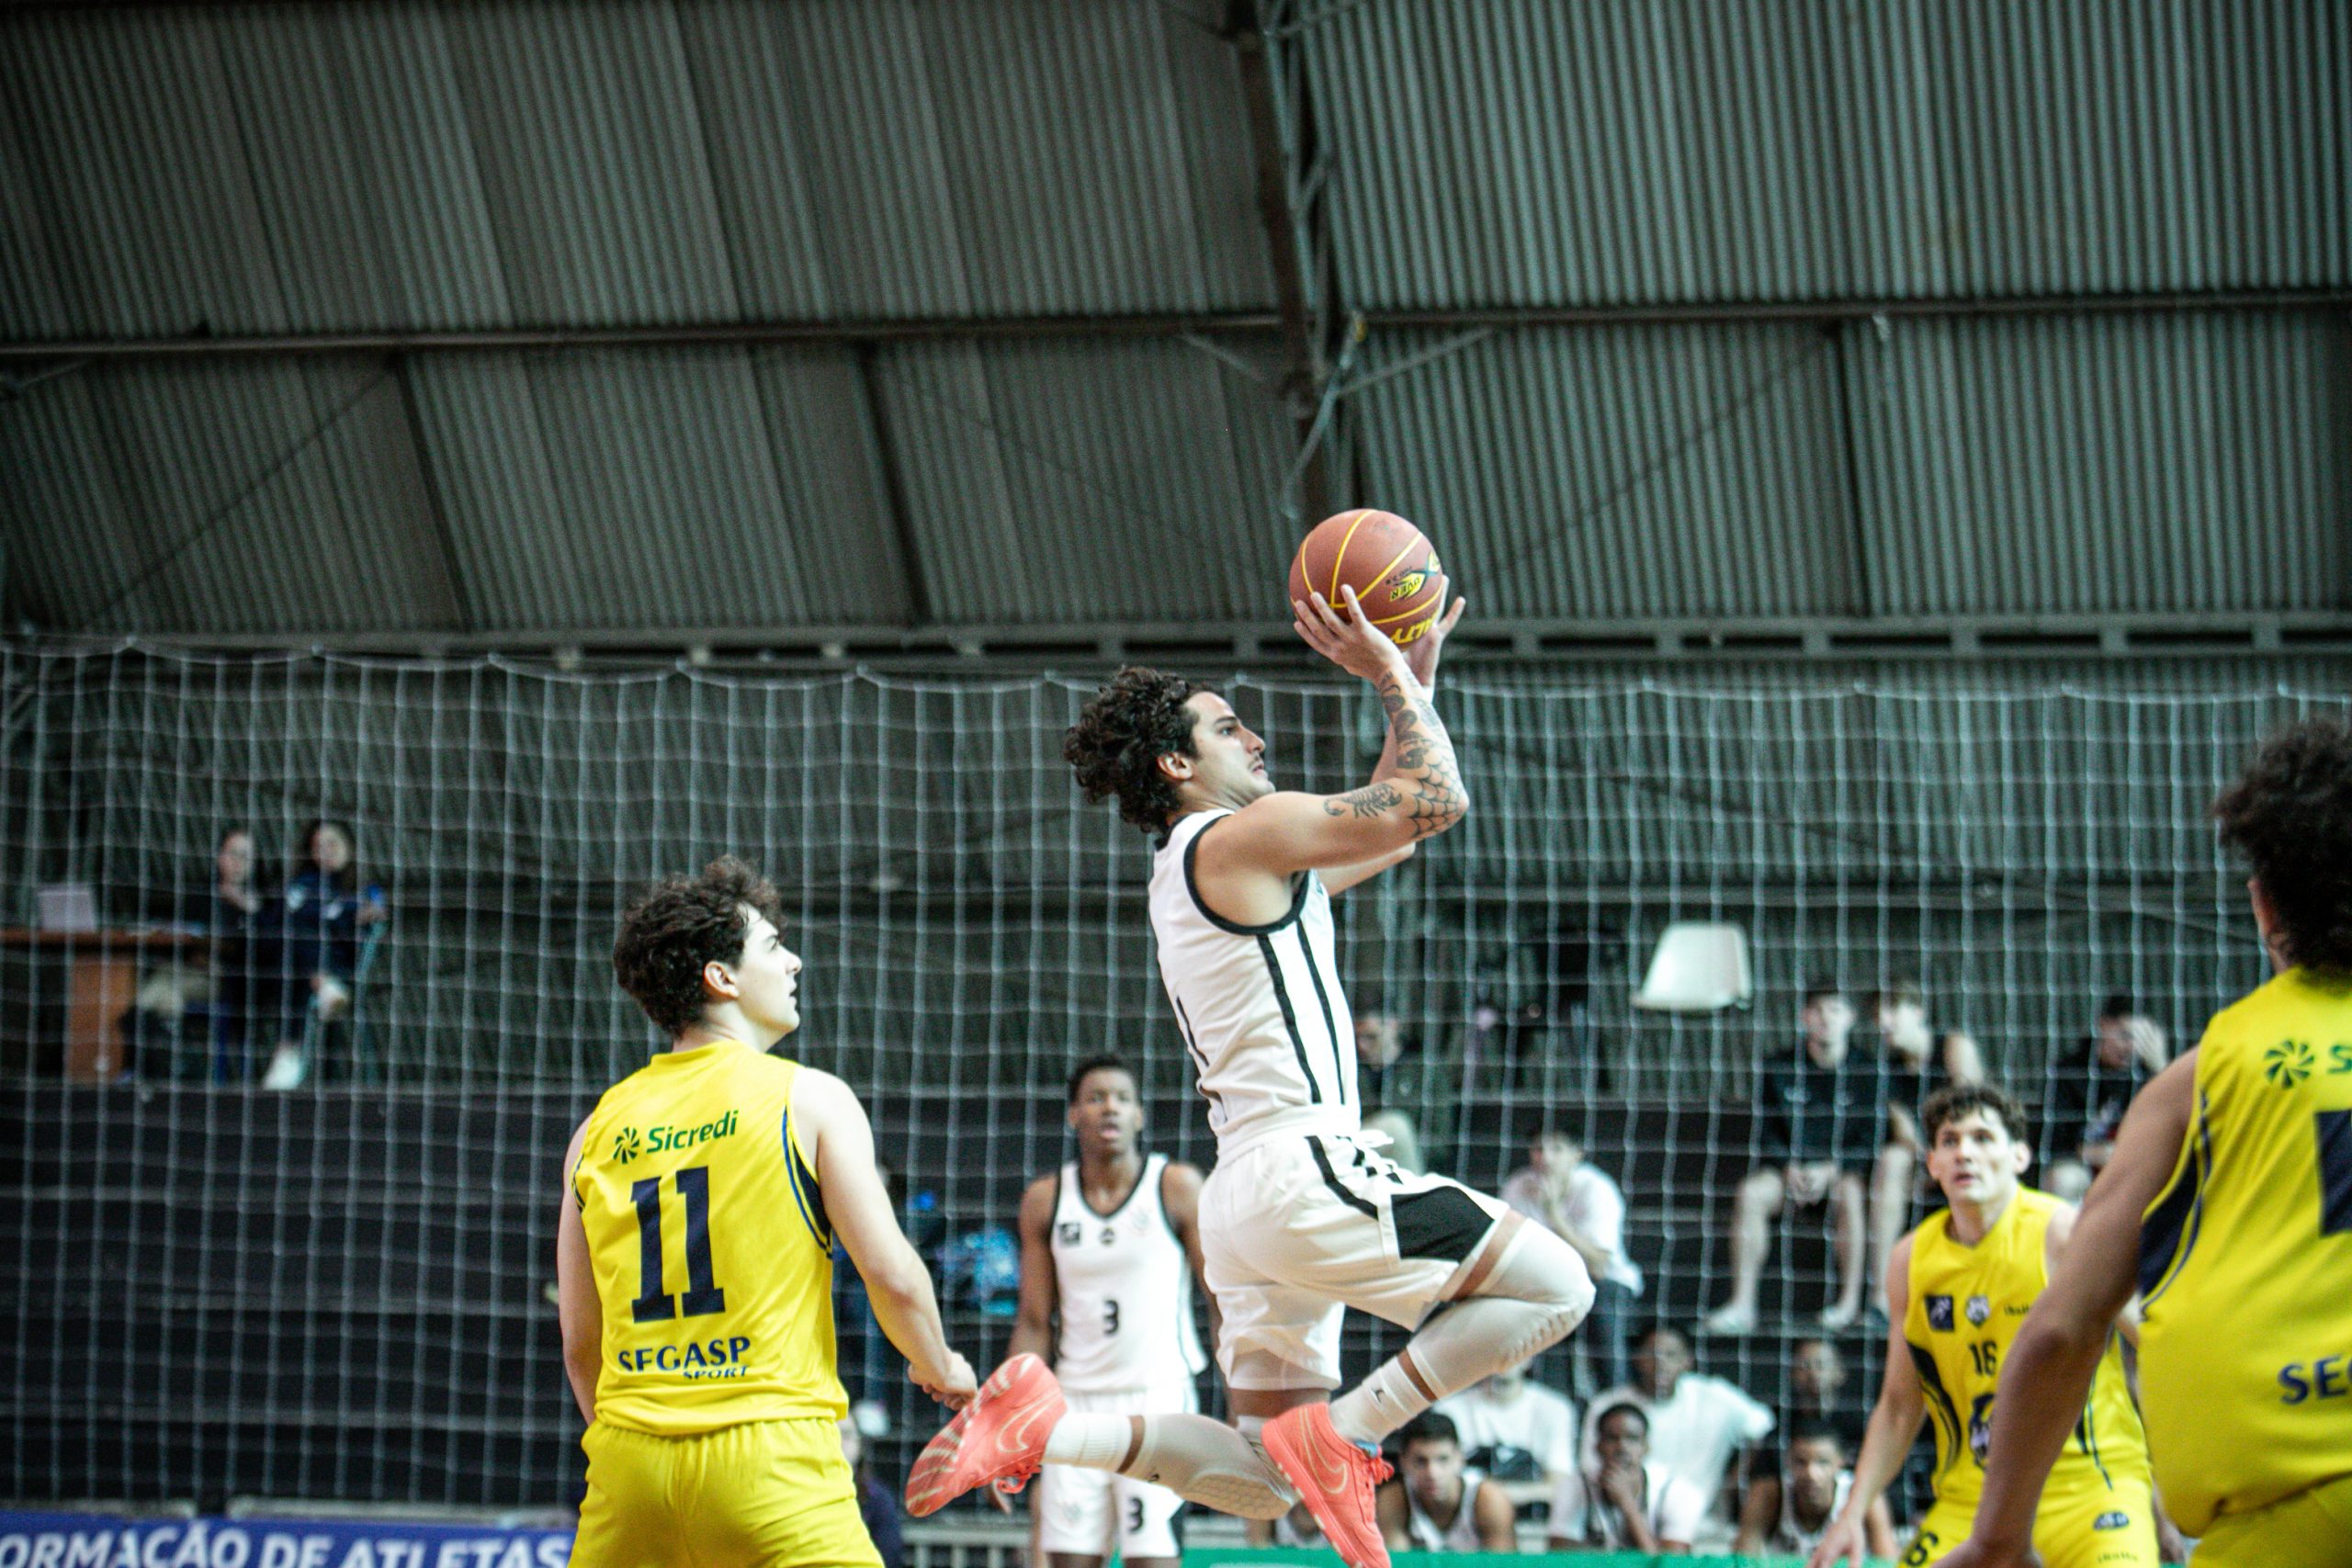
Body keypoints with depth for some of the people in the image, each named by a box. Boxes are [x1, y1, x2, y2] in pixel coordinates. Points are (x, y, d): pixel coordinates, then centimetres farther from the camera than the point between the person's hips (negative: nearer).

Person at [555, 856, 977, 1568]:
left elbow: (579, 1342, 15)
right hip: (769, 1455, -4)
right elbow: (893, 1275, -5)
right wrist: (940, 1368, 14)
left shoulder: (600, 1128, 13)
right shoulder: (808, 1098, 1)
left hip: (630, 1457, 5)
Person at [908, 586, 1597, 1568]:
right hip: (1304, 1167, -10)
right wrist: (1392, 679, 6)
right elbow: (1435, 802, -6)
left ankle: (1053, 1429, -4)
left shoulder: (1195, 867, 23)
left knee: (1265, 1483, 12)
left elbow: (1383, 826, 32)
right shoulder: (1244, 837, -5)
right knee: (1556, 1287, -4)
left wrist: (1413, 679, 28)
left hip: (1243, 1194, 10)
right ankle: (1344, 1434, -12)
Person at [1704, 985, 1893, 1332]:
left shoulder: (1868, 1071, -4)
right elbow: (1767, 1133, 7)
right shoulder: (1780, 1070, 3)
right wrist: (1789, 1168, -11)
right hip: (1792, 1166, 2)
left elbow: (1872, 1140, -6)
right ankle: (1742, 1305, -26)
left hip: (1846, 1166, -2)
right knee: (1751, 1192, -26)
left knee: (1849, 1193, -36)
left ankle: (1850, 1302, -27)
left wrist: (1830, 1170, -19)